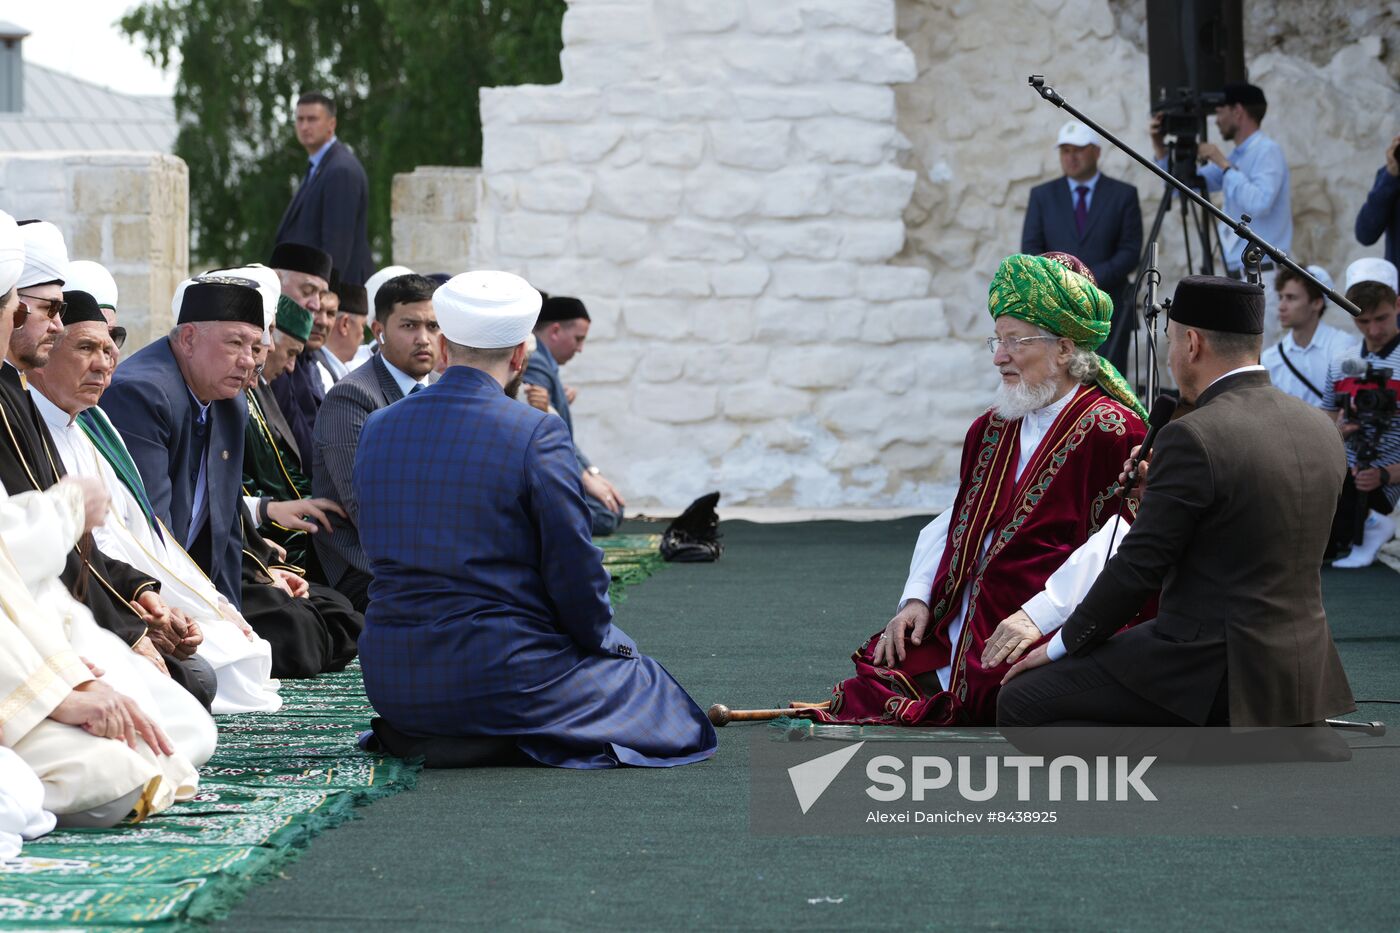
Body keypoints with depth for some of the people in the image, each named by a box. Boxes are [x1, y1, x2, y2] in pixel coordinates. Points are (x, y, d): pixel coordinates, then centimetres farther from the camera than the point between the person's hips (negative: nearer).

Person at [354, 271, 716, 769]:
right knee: (641, 683, 18)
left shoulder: (377, 428, 4)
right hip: (497, 679, -7)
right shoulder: (536, 434, -13)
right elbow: (574, 567, -11)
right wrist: (597, 636, 9)